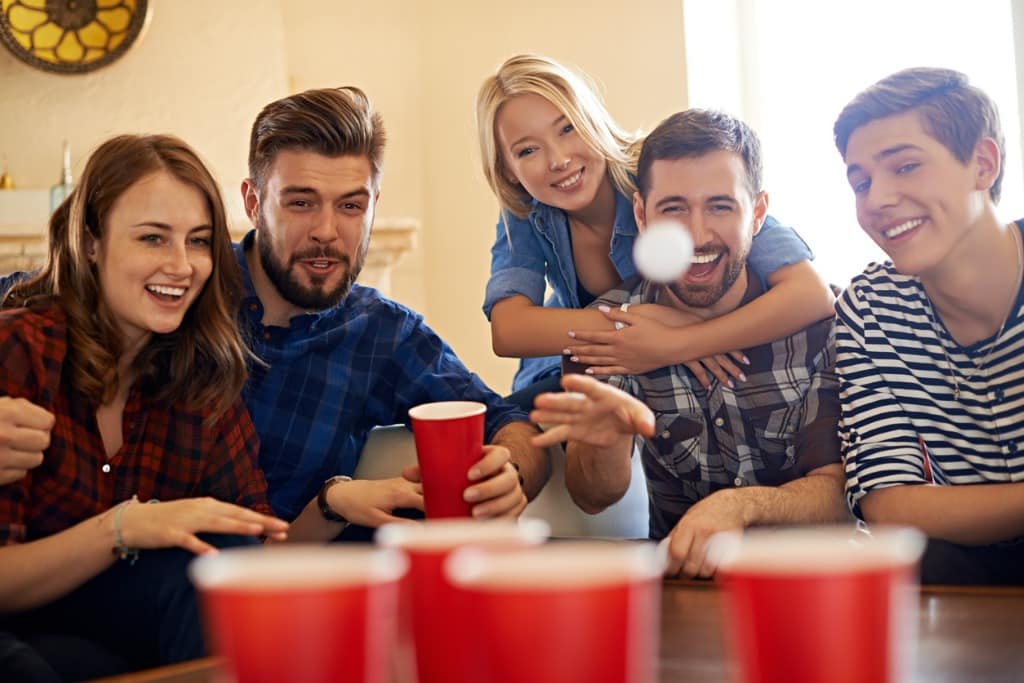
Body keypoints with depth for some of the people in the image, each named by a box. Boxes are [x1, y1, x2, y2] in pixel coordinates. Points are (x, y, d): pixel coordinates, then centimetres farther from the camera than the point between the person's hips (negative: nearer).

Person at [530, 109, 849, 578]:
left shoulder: (821, 319, -11)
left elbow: (837, 491, -12)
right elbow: (592, 499, -9)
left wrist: (740, 505, -33)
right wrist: (608, 440, -33)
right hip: (673, 567, 0)